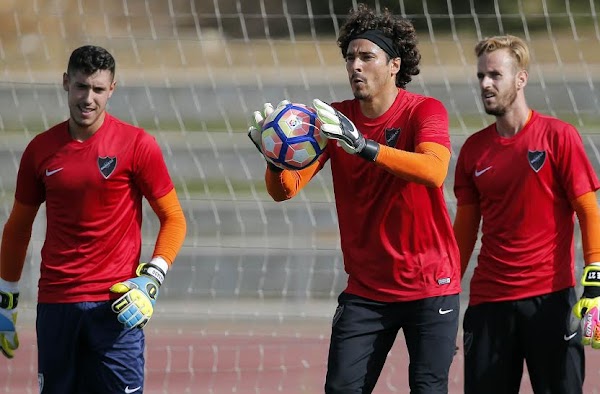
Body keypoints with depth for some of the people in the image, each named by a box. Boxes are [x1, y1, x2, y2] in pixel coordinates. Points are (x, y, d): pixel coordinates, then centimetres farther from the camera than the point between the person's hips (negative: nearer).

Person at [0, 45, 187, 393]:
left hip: (115, 304, -3)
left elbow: (173, 219, 2)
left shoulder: (137, 145, -3)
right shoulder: (41, 149, 7)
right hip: (55, 304, 3)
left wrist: (151, 280, -11)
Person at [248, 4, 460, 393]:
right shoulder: (335, 119, 1)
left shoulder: (425, 111, -10)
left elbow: (434, 171, -31)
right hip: (365, 288, 3)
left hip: (429, 285, -3)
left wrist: (363, 145, -43)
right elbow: (286, 188, -6)